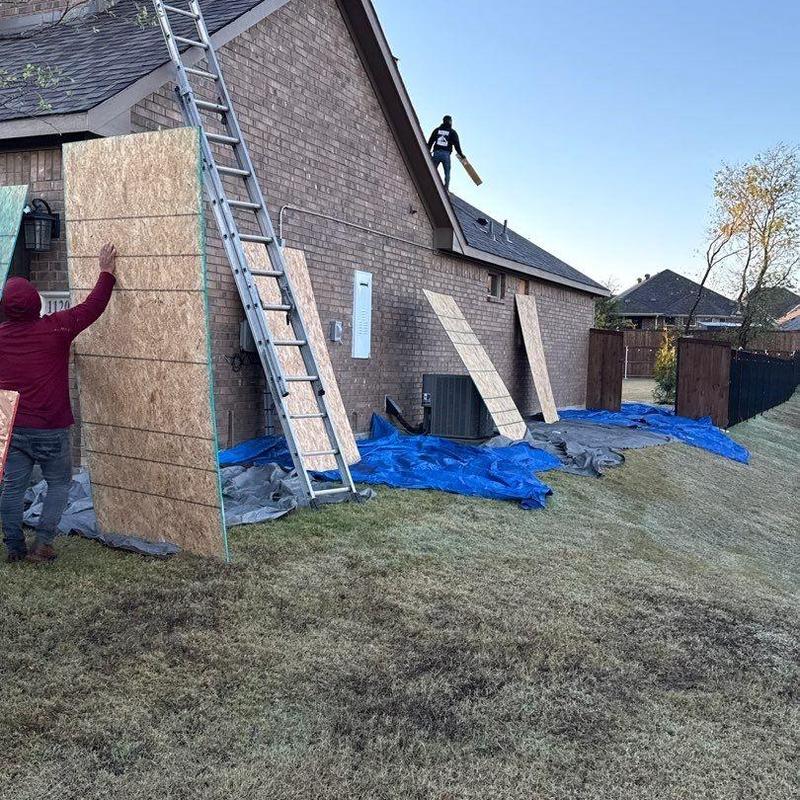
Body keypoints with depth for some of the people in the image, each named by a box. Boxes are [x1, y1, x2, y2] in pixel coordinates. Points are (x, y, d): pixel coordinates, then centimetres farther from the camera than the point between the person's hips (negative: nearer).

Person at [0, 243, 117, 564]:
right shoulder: (55, 328, -13)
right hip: (51, 430, -4)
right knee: (59, 483, 13)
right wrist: (106, 272, 5)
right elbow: (93, 307, -5)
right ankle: (43, 543, 7)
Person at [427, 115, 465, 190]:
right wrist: (461, 154, 10)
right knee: (447, 172, 5)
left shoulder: (437, 130, 14)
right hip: (446, 154, -2)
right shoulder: (452, 132, 7)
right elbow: (456, 144, 3)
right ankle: (446, 188, -5)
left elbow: (430, 142, 11)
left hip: (436, 153, 2)